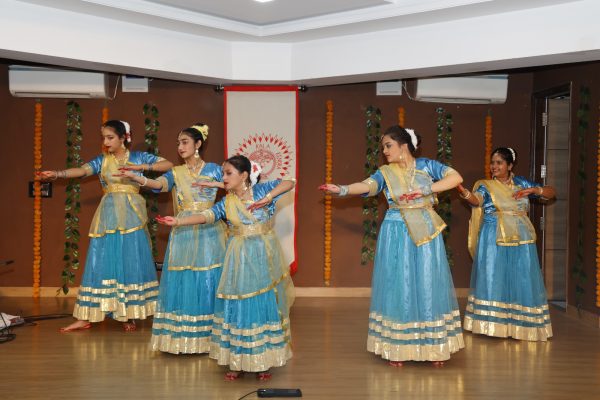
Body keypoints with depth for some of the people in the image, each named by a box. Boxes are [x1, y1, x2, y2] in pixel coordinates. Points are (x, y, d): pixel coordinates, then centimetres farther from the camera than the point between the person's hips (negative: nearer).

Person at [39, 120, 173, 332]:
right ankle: (86, 317, 2)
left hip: (131, 217, -2)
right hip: (108, 217, 2)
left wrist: (140, 167, -14)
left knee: (131, 262, -1)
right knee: (100, 261, 0)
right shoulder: (102, 160, 8)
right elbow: (82, 170, -9)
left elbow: (168, 164, -3)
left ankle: (129, 314, 8)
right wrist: (57, 174, -27)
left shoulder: (138, 157, 4)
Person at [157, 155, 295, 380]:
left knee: (264, 304, 2)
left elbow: (289, 183, -8)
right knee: (237, 306, 1)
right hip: (239, 259, 2)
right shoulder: (226, 202, 4)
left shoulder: (261, 190, -1)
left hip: (263, 256, -2)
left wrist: (268, 198, -22)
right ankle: (237, 361, 11)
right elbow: (207, 216, -9)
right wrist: (178, 221, -22)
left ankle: (263, 361, 13)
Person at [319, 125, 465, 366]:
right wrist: (342, 190, -37)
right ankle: (396, 348, 6)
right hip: (397, 235, 0)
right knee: (397, 287, 0)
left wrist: (425, 189, -17)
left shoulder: (427, 165, 2)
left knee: (428, 285, 2)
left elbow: (456, 177, -8)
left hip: (426, 233, 0)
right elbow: (367, 186, -17)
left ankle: (433, 346, 9)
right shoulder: (385, 172, 2)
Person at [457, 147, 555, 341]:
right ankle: (493, 324, 1)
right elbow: (476, 200, -21)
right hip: (493, 240, -2)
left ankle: (519, 325, 12)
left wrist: (533, 190, -7)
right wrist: (463, 191, -42)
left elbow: (551, 192, 12)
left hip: (520, 240, 3)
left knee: (521, 280, 3)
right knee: (492, 279, -5)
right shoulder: (486, 186, 1)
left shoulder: (521, 183, 10)